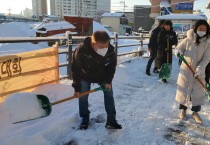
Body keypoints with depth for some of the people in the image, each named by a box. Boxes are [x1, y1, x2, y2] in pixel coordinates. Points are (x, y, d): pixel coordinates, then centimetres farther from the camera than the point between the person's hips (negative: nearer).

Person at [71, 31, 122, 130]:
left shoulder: (111, 50, -29)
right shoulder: (81, 51, -36)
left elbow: (112, 66, -10)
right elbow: (76, 70, -24)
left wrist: (108, 81, -16)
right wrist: (77, 88, -19)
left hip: (103, 75, 2)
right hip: (85, 76, -2)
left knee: (109, 94, -2)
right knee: (83, 97, -1)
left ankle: (111, 121, 8)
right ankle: (85, 120, 21)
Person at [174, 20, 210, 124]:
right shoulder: (188, 40, -8)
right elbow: (179, 48, 3)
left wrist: (200, 68, -23)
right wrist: (178, 52, -20)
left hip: (199, 72, 1)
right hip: (186, 70, -1)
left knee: (198, 92, 6)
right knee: (183, 90, 8)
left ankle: (195, 112, 24)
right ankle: (183, 109, 28)